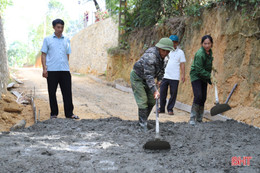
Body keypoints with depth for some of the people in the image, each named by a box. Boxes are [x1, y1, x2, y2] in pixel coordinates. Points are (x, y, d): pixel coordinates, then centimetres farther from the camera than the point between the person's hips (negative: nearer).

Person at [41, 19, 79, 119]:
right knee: (52, 93, 4)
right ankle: (54, 113, 14)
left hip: (64, 70, 2)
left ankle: (69, 113, 7)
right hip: (52, 70, -2)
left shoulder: (67, 40, 14)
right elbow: (43, 54, 4)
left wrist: (66, 66, 8)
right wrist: (44, 68, -6)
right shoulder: (47, 39, 6)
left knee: (67, 92, 1)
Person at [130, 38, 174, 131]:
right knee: (143, 102, -12)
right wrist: (155, 90, -40)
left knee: (152, 101, 9)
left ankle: (143, 121, 23)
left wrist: (159, 79, 1)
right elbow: (149, 75, -37)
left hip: (146, 79, 9)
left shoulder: (161, 55, -6)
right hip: (137, 77, -9)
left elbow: (161, 68, 13)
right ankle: (143, 125, -5)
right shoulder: (150, 56, -33)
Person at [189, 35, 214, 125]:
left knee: (203, 97, 6)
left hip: (204, 77, 8)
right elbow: (199, 70, -23)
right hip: (196, 76, -8)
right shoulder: (199, 54, -23)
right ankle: (192, 118, -13)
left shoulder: (209, 52, 4)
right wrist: (209, 76, -21)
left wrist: (208, 77, 12)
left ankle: (199, 119, 16)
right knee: (198, 96, -20)